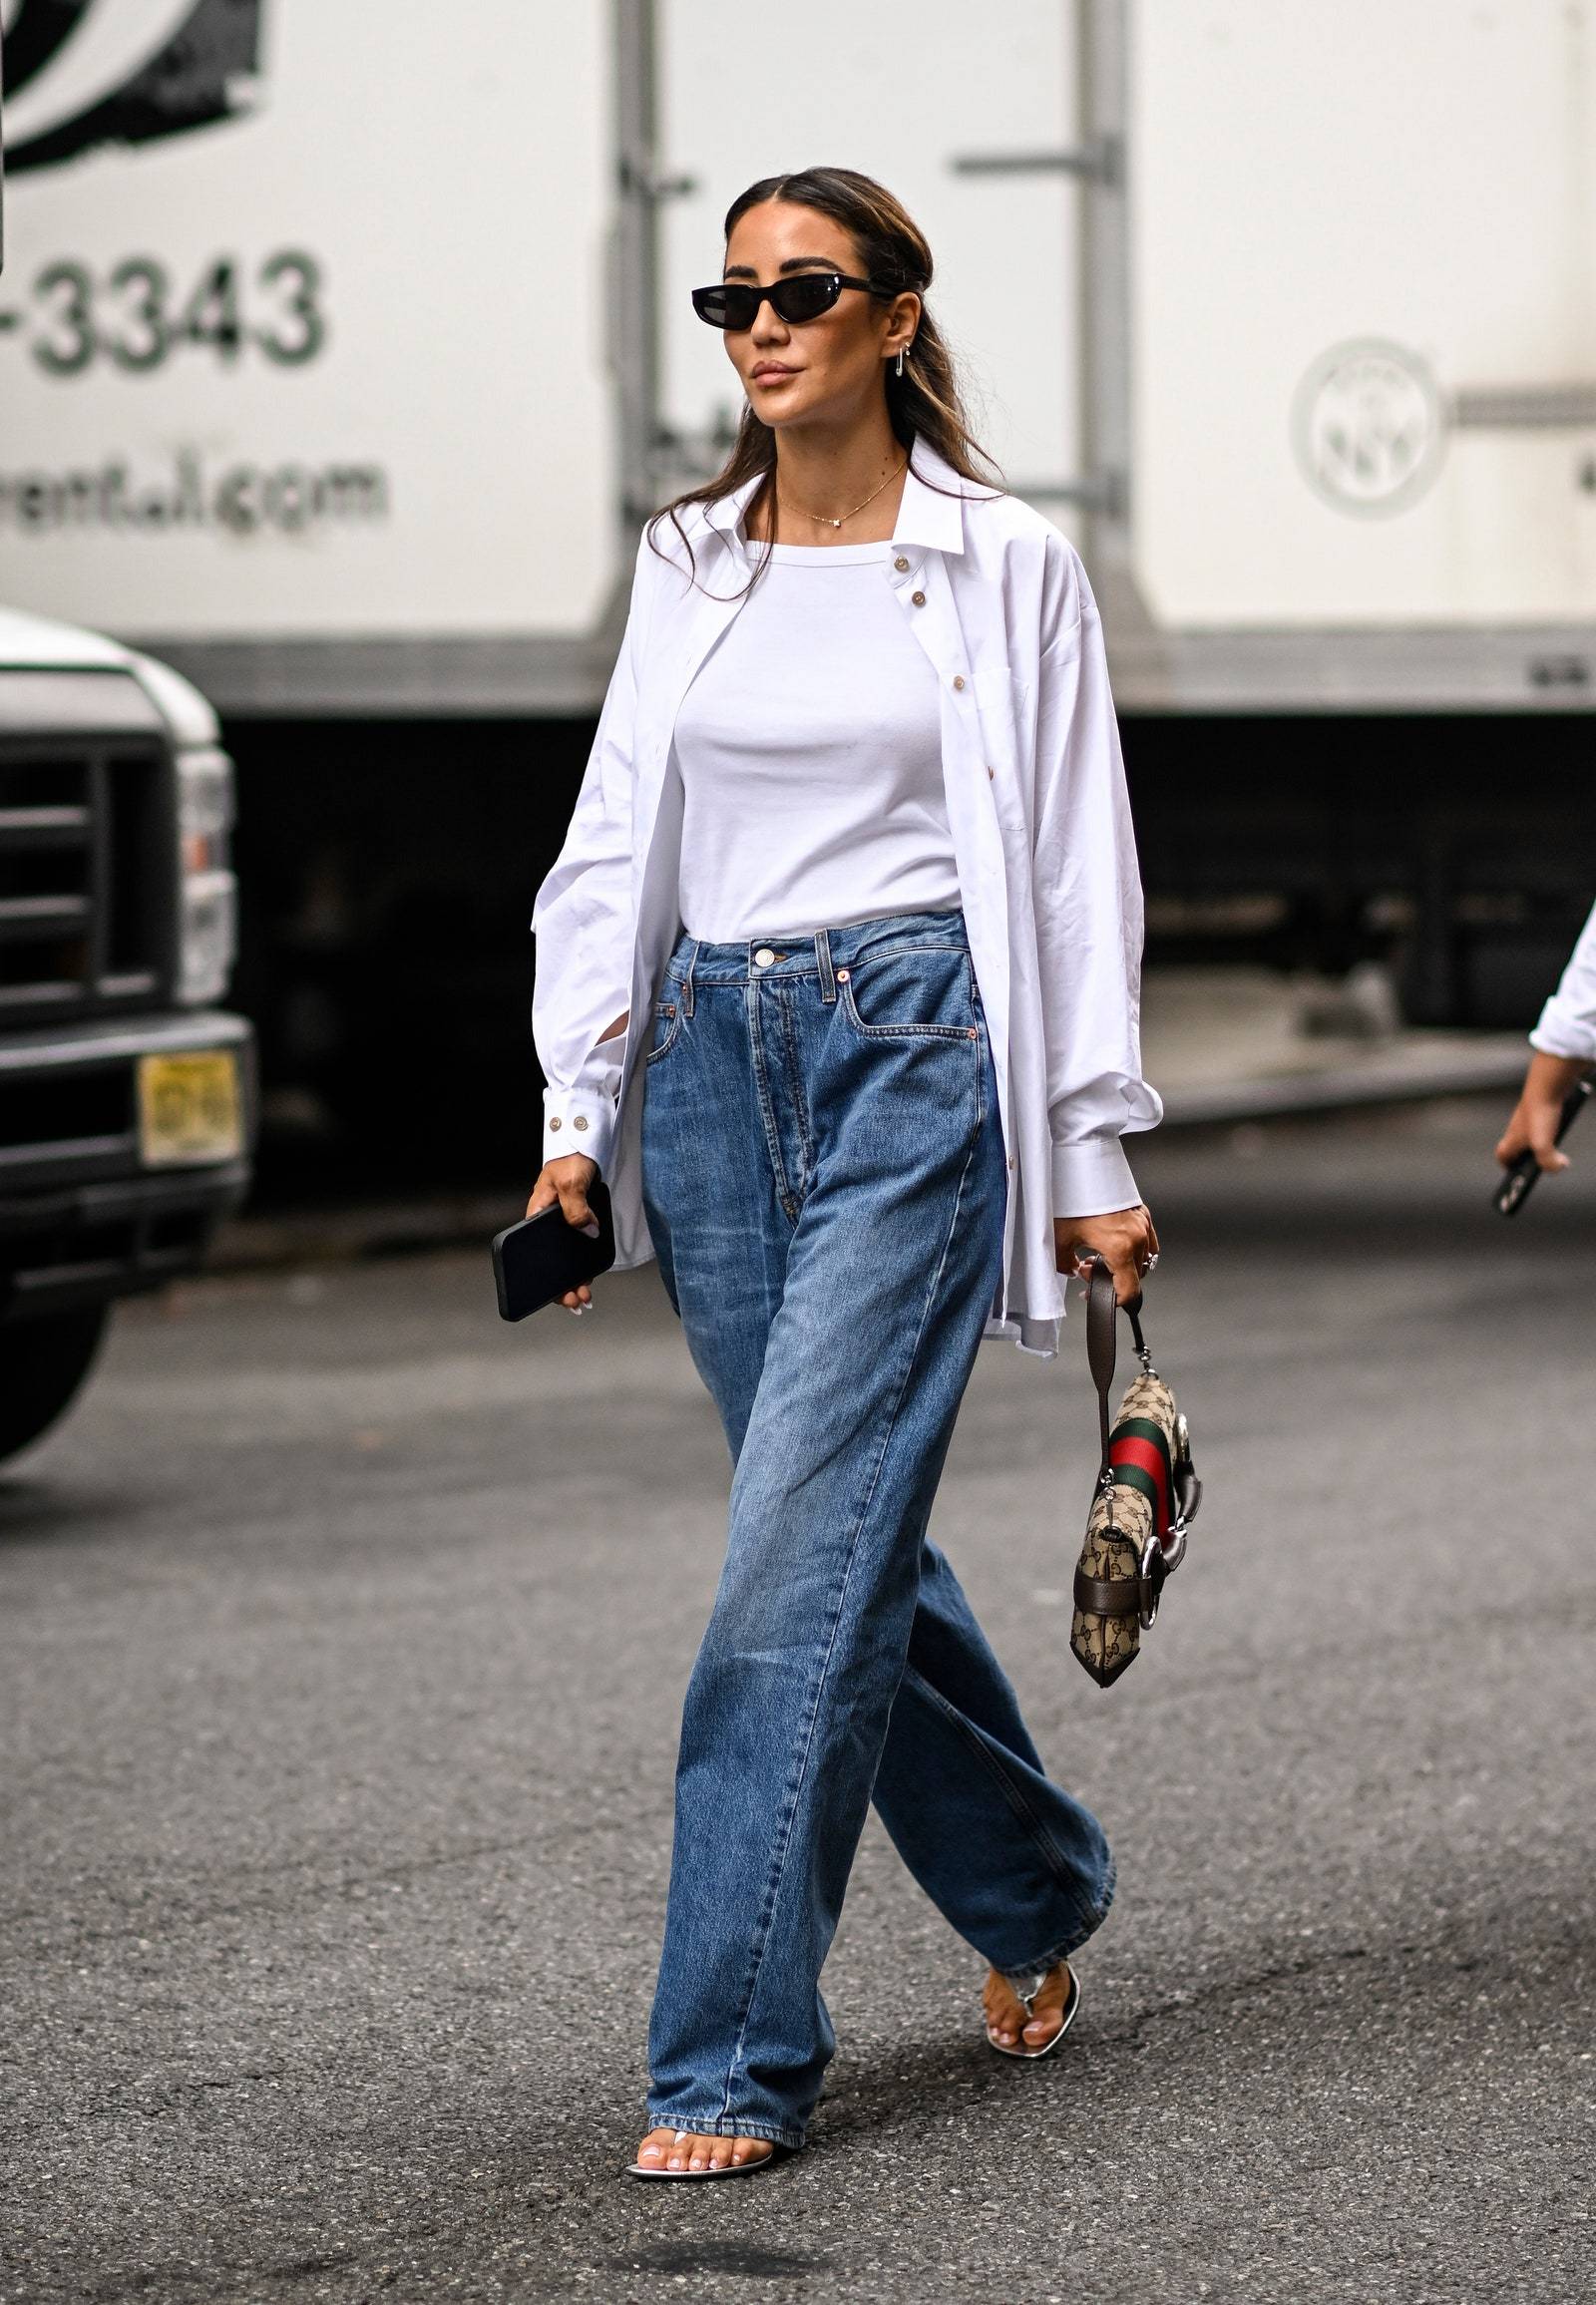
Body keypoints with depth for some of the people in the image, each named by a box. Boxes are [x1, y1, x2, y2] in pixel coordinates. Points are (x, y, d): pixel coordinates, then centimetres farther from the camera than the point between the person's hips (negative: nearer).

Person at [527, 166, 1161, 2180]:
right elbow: (615, 846, 12)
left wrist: (1094, 1150, -2)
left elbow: (1076, 865, 0)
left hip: (916, 1052, -5)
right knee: (851, 1537, 12)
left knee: (802, 1550, -13)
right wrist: (576, 1107, 3)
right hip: (712, 1055, 5)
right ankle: (1036, 1890, 36)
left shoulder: (1004, 565, -1)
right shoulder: (687, 565, 11)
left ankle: (731, 2061, -10)